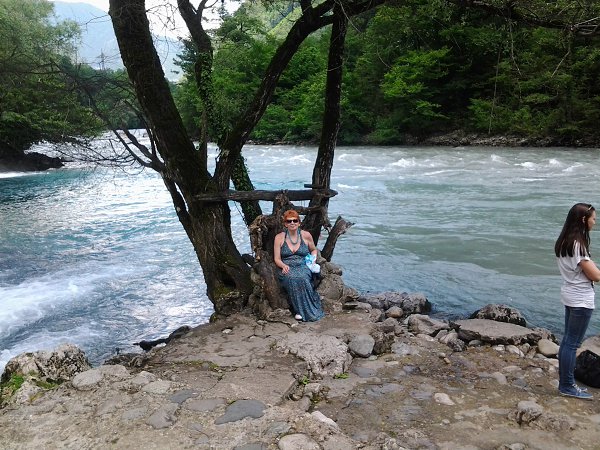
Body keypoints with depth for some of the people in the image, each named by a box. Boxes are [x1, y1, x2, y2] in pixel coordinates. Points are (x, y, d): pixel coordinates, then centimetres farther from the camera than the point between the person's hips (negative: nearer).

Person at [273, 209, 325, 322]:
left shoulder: (306, 235, 9)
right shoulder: (279, 237, 7)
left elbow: (313, 250, 26)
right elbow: (277, 259, 4)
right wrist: (284, 266, -16)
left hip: (303, 267, 0)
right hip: (287, 269, 0)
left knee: (302, 277, -35)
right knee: (292, 278, -36)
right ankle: (300, 310, -24)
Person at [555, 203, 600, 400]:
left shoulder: (564, 242, 7)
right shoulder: (578, 244, -21)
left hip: (570, 295, 9)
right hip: (581, 299, -9)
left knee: (567, 340, 14)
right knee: (573, 343, 0)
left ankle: (566, 383, 23)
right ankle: (567, 386, 9)